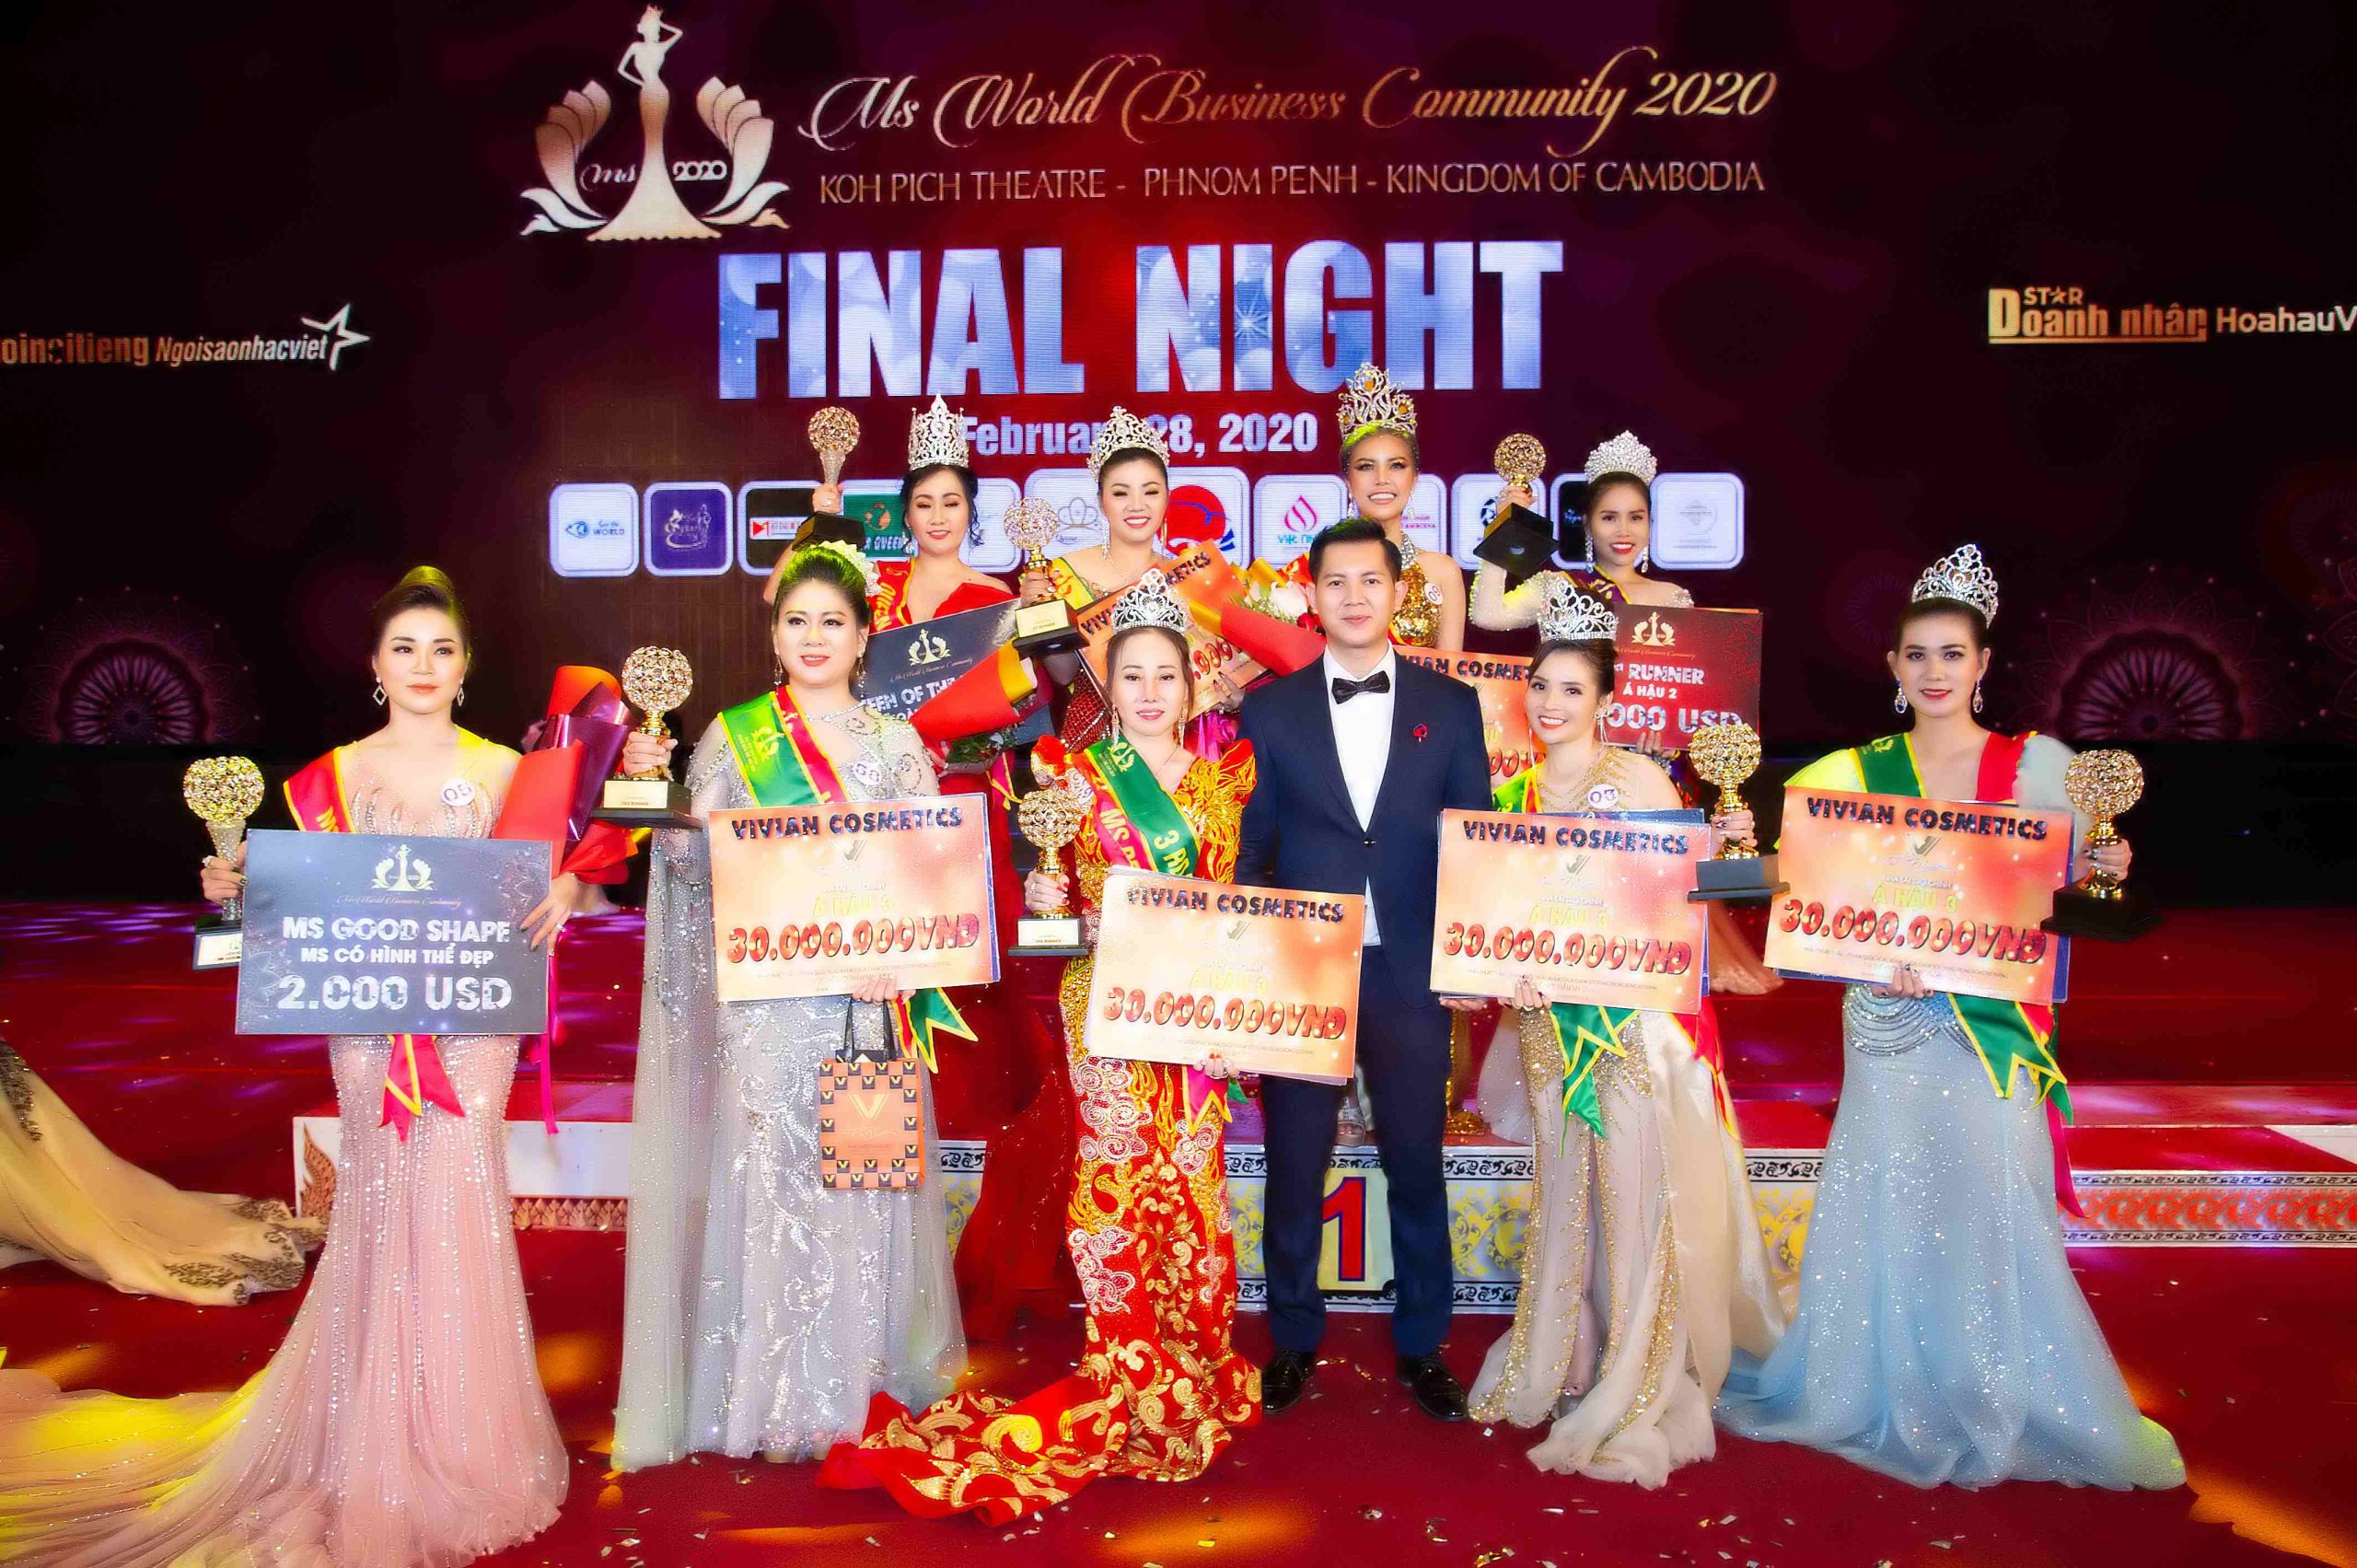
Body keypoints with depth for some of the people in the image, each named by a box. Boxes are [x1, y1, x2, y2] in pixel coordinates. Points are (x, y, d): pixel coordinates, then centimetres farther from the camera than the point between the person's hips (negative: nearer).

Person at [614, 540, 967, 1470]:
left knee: (865, 1179, 6)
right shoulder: (734, 736, 6)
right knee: (770, 1177, 0)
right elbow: (695, 866, 2)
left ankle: (858, 1376, 22)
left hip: (870, 1000, 2)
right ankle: (777, 1398, 13)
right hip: (765, 1001, -1)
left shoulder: (896, 744, 9)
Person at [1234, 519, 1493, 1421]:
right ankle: (1294, 1340, 26)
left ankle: (1422, 1346, 26)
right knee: (1294, 1165, 8)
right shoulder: (1271, 709, 5)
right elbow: (1251, 843, 5)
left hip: (1412, 972, 0)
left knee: (1416, 1163, 9)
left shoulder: (1450, 706, 6)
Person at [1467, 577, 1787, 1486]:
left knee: (1636, 1195, -2)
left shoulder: (1639, 780, -4)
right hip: (1549, 1021, 4)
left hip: (1637, 1013, -4)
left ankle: (1636, 1397, 12)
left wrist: (1718, 846, -24)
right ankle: (1561, 1363, 30)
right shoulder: (1512, 792, 8)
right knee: (1563, 1194, 13)